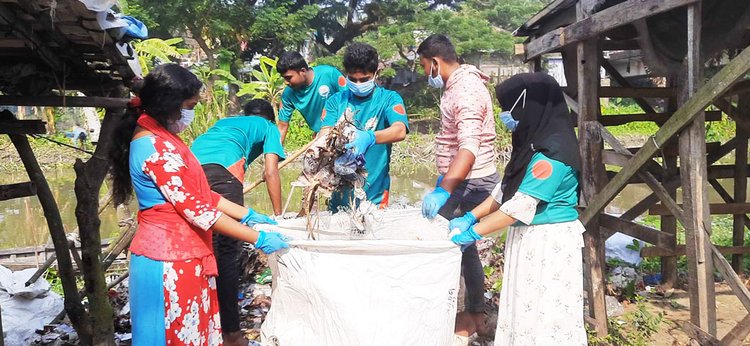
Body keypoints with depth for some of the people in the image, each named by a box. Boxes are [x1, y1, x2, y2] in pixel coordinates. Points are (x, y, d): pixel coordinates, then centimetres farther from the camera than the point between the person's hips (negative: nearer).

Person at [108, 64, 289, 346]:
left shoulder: (159, 136, 10)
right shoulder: (156, 147, -20)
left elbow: (200, 194, 13)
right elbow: (197, 209, -21)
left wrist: (247, 215, 10)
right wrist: (259, 238, -16)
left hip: (178, 252, 9)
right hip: (171, 259, -9)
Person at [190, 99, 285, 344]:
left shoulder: (225, 121, 42)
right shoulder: (268, 128, 26)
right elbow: (270, 172, 13)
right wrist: (278, 215, 22)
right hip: (221, 168, -5)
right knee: (228, 251, 1)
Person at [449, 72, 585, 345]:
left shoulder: (552, 154, -21)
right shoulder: (532, 144, 9)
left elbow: (521, 207, -23)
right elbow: (506, 190, 13)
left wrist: (473, 233, -19)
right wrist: (470, 217, 5)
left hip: (549, 241, -9)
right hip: (527, 238, 9)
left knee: (544, 313, 0)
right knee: (526, 307, 15)